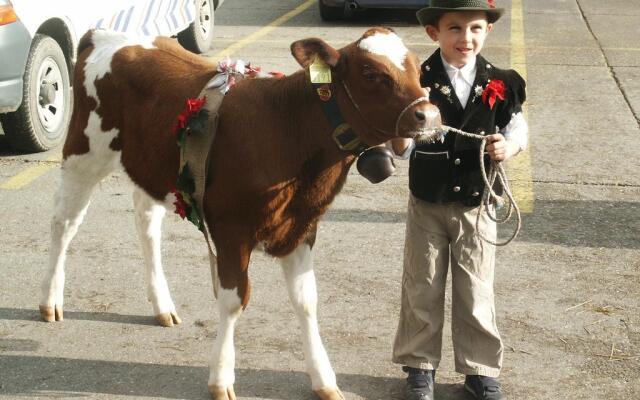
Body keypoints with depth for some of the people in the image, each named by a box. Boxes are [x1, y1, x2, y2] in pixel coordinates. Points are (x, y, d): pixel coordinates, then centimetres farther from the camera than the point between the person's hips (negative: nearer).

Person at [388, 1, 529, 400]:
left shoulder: (501, 84, -7)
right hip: (428, 204, 0)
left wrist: (508, 147, -17)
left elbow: (518, 128, 4)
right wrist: (401, 128, -30)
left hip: (477, 205, 1)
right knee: (422, 291, 12)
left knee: (477, 293, 10)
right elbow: (402, 150, -8)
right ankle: (420, 365, 28)